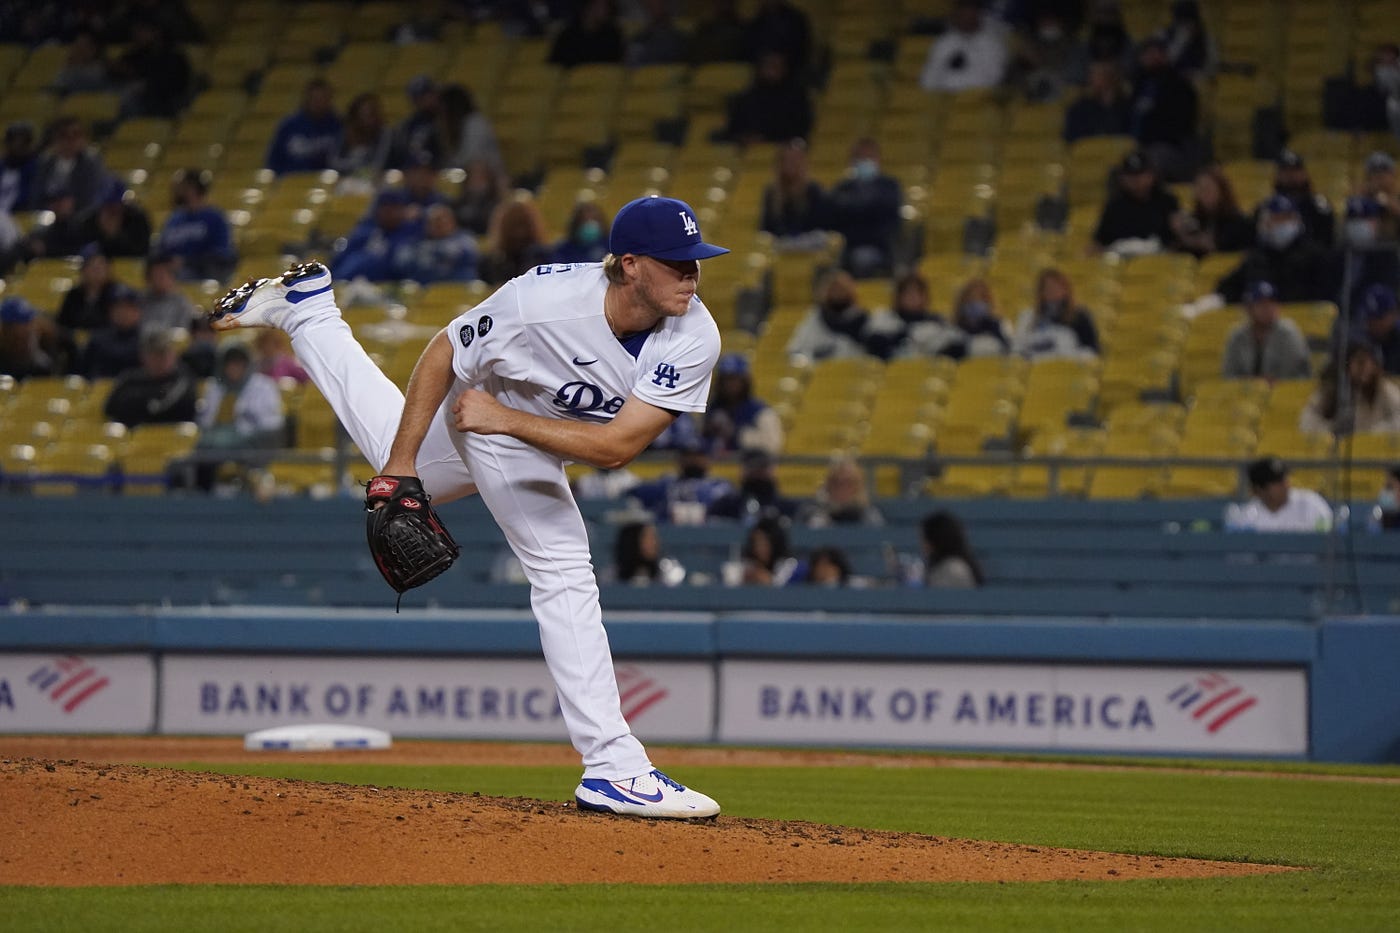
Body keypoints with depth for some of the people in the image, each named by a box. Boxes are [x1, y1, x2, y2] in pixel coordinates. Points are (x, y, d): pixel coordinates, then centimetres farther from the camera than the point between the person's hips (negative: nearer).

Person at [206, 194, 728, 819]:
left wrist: (506, 420, -35)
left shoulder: (694, 338, -32)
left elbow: (618, 445, -33)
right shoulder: (545, 299, -40)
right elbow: (442, 354, -24)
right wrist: (401, 464, -22)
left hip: (534, 434, 5)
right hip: (482, 404, -5)